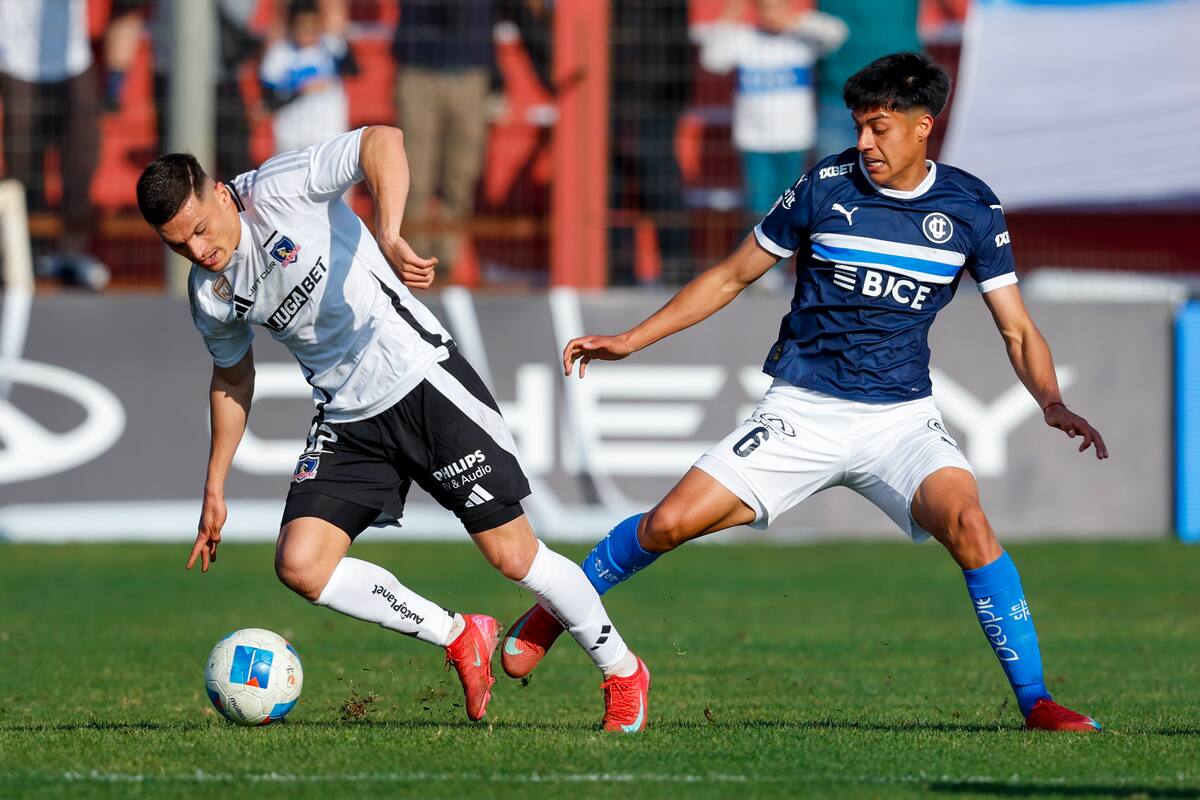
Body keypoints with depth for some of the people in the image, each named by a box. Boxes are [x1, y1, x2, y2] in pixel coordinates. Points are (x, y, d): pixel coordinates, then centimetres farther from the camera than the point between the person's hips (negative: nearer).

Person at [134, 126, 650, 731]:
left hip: (420, 381, -6)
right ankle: (460, 638, 5)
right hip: (346, 423, 6)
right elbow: (232, 376, 19)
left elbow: (383, 139, -31)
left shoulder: (276, 192, -18)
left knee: (513, 555, -4)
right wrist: (214, 489, 20)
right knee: (299, 564, -13)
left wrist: (389, 237, -46)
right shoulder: (210, 297, 0)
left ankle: (622, 671, 19)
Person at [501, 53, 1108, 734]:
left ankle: (1034, 699, -19)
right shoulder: (827, 186, -2)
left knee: (967, 522, -29)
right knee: (670, 523, -10)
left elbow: (1017, 328, 4)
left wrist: (1053, 403, -15)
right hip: (802, 409, 0)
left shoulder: (971, 206, 0)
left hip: (903, 415, 0)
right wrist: (630, 340, 7)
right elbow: (735, 275, 9)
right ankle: (552, 617, 17)